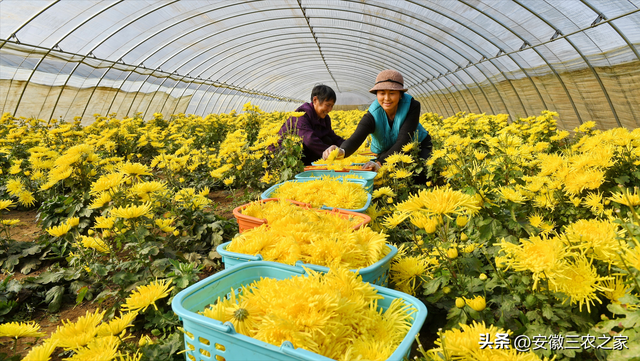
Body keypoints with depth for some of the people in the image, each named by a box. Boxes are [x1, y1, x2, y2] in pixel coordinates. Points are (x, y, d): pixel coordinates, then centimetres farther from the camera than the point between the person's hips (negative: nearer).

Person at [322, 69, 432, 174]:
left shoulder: (412, 106, -27)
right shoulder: (372, 116, -26)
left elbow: (403, 141, -33)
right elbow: (355, 138, -43)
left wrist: (379, 163, -47)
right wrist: (341, 151, -69)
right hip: (385, 153, 0)